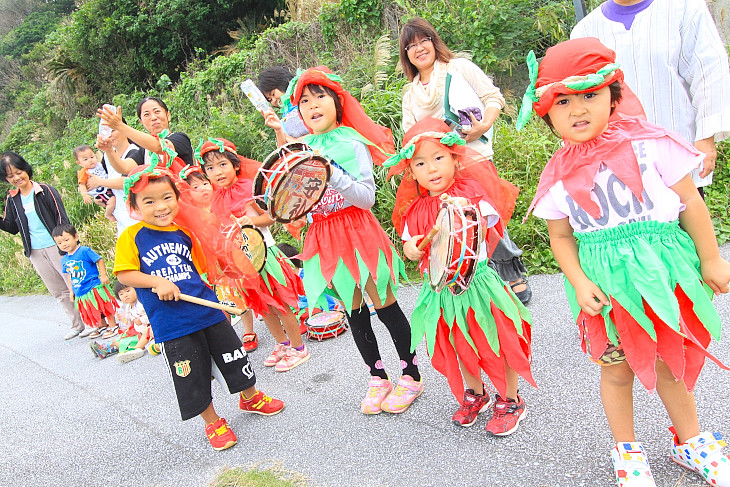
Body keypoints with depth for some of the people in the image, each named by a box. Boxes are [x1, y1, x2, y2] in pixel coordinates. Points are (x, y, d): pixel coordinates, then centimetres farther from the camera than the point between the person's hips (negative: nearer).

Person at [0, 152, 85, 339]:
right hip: (35, 253, 5)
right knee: (59, 292, 13)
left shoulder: (45, 190, -7)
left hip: (56, 246, -5)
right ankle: (77, 325, 24)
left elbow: (62, 218, -9)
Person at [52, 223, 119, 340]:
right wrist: (71, 291, 18)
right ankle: (102, 327, 34)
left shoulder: (84, 251, -13)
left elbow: (99, 260, -10)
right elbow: (69, 275, 17)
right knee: (93, 312, 17)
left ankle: (112, 326, 13)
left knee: (105, 308, 1)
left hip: (94, 286, -6)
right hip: (80, 293, 6)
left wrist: (103, 276, -15)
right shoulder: (64, 260, 6)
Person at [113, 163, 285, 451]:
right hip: (171, 323, -3)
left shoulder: (184, 232, 6)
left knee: (233, 357, 15)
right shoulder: (131, 237, -6)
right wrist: (157, 282, -20)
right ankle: (212, 422, 29)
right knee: (192, 376, 7)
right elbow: (124, 274, -9)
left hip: (207, 309, 4)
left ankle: (251, 398, 41)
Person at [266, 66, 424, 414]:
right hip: (325, 238, 6)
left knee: (384, 306, 3)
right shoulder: (306, 147, 7)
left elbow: (367, 198, -19)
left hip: (357, 232, -6)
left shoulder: (351, 144, -11)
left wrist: (332, 175, -30)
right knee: (354, 311, 14)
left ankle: (411, 376, 22)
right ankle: (378, 378, 30)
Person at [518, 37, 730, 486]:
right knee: (617, 366, 11)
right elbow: (561, 236, 2)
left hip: (664, 264, 0)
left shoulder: (645, 142, -8)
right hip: (608, 280, 0)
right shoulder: (559, 175, -4)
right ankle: (626, 450, 34)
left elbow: (691, 201, -2)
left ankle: (691, 441, 41)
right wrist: (579, 283, -11)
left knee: (672, 359, 16)